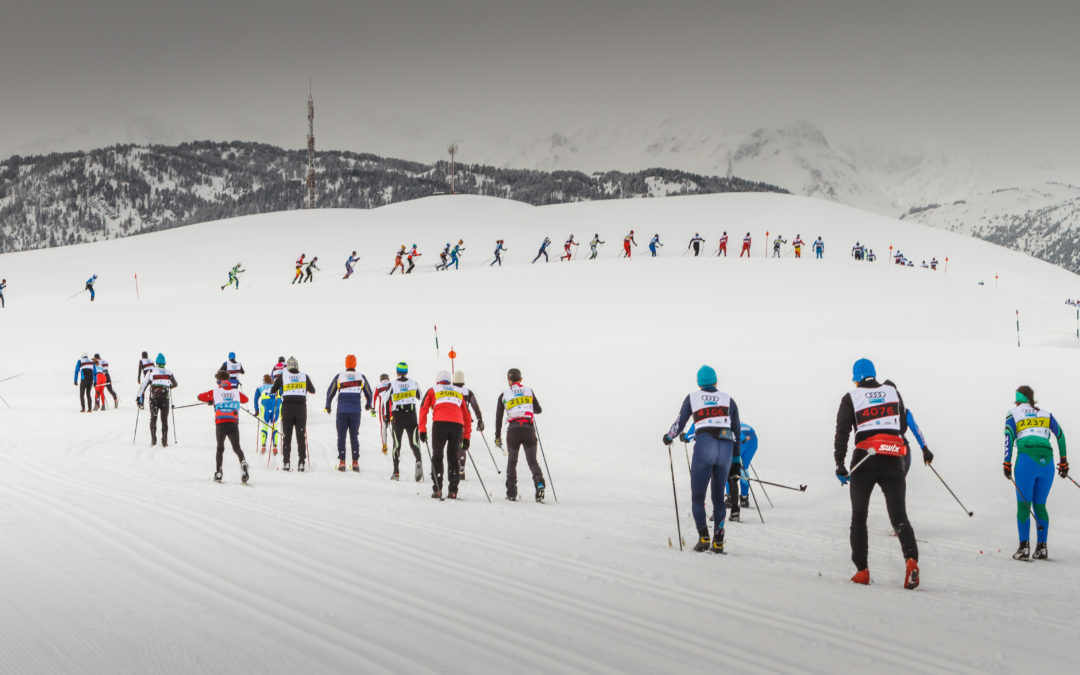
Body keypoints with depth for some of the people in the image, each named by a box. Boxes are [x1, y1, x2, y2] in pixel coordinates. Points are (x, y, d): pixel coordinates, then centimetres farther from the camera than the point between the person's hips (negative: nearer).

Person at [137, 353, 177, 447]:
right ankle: (164, 442, 4)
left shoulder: (151, 372, 1)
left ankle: (153, 439, 4)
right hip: (165, 398, 1)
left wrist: (139, 397, 7)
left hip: (154, 398, -1)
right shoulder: (169, 372, 7)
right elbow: (175, 384, 20)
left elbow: (144, 385, 0)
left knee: (153, 418, 13)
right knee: (164, 420, 9)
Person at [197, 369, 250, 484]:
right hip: (234, 423, 1)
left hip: (220, 423, -1)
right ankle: (243, 462, -26)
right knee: (236, 447, 5)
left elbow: (200, 397, 16)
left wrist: (210, 400, 35)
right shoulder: (236, 392, 11)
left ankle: (218, 472, 11)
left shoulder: (215, 392, 6)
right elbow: (245, 399, 30)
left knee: (220, 447, 16)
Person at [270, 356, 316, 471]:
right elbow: (312, 391, 18)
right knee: (301, 436, 5)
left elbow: (272, 391, 6)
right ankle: (301, 463, 0)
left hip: (287, 407, -1)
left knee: (287, 436, 5)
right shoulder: (304, 377, 5)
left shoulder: (282, 376, 1)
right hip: (301, 407, 1)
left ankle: (286, 463, 0)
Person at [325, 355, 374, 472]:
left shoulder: (339, 377, -1)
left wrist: (328, 406, 21)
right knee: (354, 436, 9)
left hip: (342, 411, -1)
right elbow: (369, 393, 12)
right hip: (356, 411, 1)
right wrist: (368, 405, 31)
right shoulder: (361, 377, 2)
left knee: (341, 436, 7)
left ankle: (341, 462, 1)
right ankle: (355, 462, 4)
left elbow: (330, 392, 5)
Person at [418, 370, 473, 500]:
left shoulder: (433, 390, 21)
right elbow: (467, 415, 25)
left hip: (440, 422, -2)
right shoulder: (459, 392, 28)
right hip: (458, 425, 2)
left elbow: (423, 410, 10)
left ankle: (437, 490, -5)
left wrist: (422, 430, 9)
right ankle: (453, 491, 4)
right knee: (453, 458, 10)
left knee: (437, 456, 5)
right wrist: (467, 437, 26)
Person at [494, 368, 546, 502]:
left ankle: (511, 493, 13)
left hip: (513, 429, 0)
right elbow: (538, 410, 17)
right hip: (529, 429, 0)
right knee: (532, 460, 4)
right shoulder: (529, 391, 10)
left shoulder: (504, 395, 7)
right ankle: (539, 483, -23)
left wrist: (498, 437, 12)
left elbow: (498, 417, 6)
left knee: (512, 461, 16)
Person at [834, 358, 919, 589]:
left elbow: (842, 432, -5)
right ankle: (911, 558, -26)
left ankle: (862, 570, 9)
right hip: (893, 461, 2)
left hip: (864, 460, -2)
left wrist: (839, 464, -6)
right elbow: (903, 425, 21)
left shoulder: (851, 398, 2)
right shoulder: (892, 391, 11)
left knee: (859, 517, 13)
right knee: (899, 516, -1)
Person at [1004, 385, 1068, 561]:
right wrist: (1063, 461, 21)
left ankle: (1024, 547, -8)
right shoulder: (1045, 414, 23)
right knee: (1040, 505, 12)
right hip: (1047, 461, 3)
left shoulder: (1014, 413, 13)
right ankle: (1041, 548, 5)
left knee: (1023, 505, 0)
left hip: (1027, 458, -3)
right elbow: (1060, 435, 17)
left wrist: (1007, 463, -3)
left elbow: (1009, 437, 0)